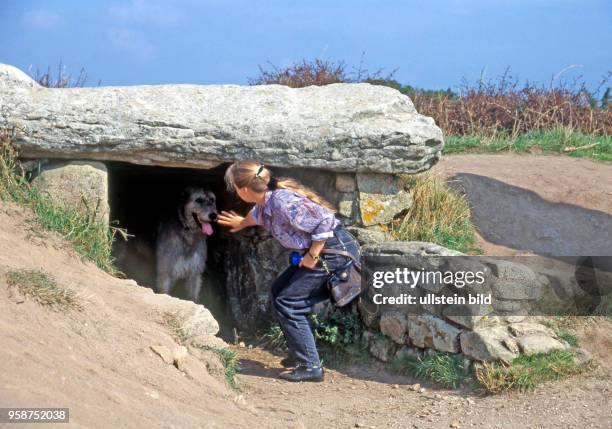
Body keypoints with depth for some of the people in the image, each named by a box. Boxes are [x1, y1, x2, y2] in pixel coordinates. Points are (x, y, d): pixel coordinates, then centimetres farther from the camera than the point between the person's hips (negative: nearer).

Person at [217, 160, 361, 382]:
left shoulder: (283, 202, -25)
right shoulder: (266, 199, 5)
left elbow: (324, 221, -27)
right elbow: (258, 213, 31)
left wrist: (313, 256, -18)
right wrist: (242, 223, 51)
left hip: (334, 251, -10)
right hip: (318, 251, 10)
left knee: (288, 302, -9)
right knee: (279, 290, 18)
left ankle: (311, 366, -6)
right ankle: (300, 353, 26)